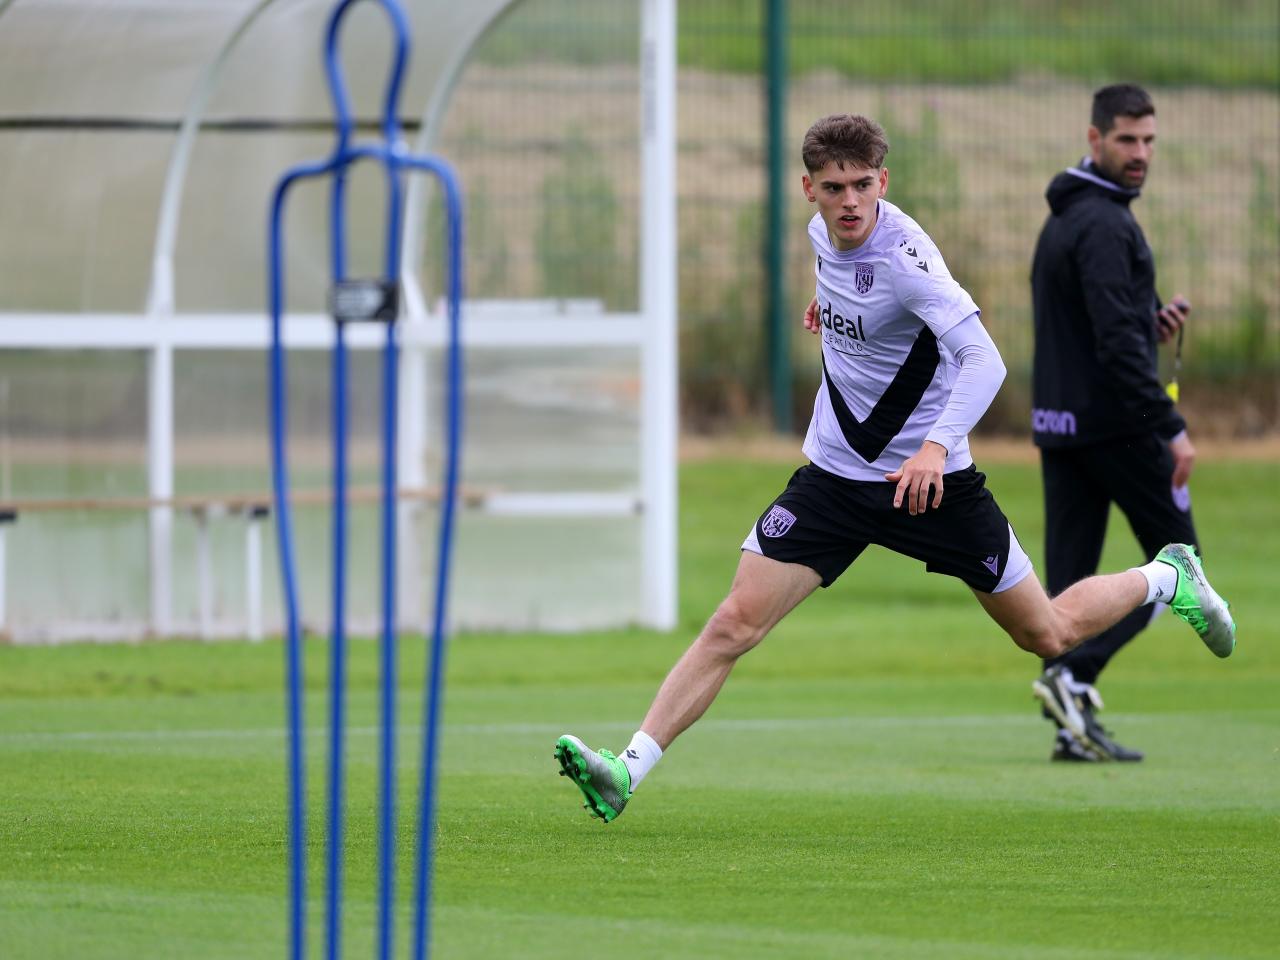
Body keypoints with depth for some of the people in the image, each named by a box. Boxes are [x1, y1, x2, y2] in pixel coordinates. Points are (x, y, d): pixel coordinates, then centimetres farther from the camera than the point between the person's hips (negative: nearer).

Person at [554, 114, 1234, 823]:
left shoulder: (902, 254, -24)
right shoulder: (824, 232, -3)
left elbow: (984, 360, -34)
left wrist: (936, 444, -48)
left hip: (929, 480, -5)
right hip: (835, 472, 5)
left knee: (1049, 635, 7)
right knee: (735, 622, -10)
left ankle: (1167, 577, 36)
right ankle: (627, 772, -12)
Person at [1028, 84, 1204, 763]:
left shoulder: (1061, 221, 16)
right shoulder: (1105, 225, -15)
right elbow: (1117, 342, -23)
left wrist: (1149, 322, 11)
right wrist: (1171, 428, -23)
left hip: (1057, 421, 9)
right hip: (1114, 421, -9)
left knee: (1069, 573, 5)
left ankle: (1071, 727, 0)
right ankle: (1074, 674, -13)